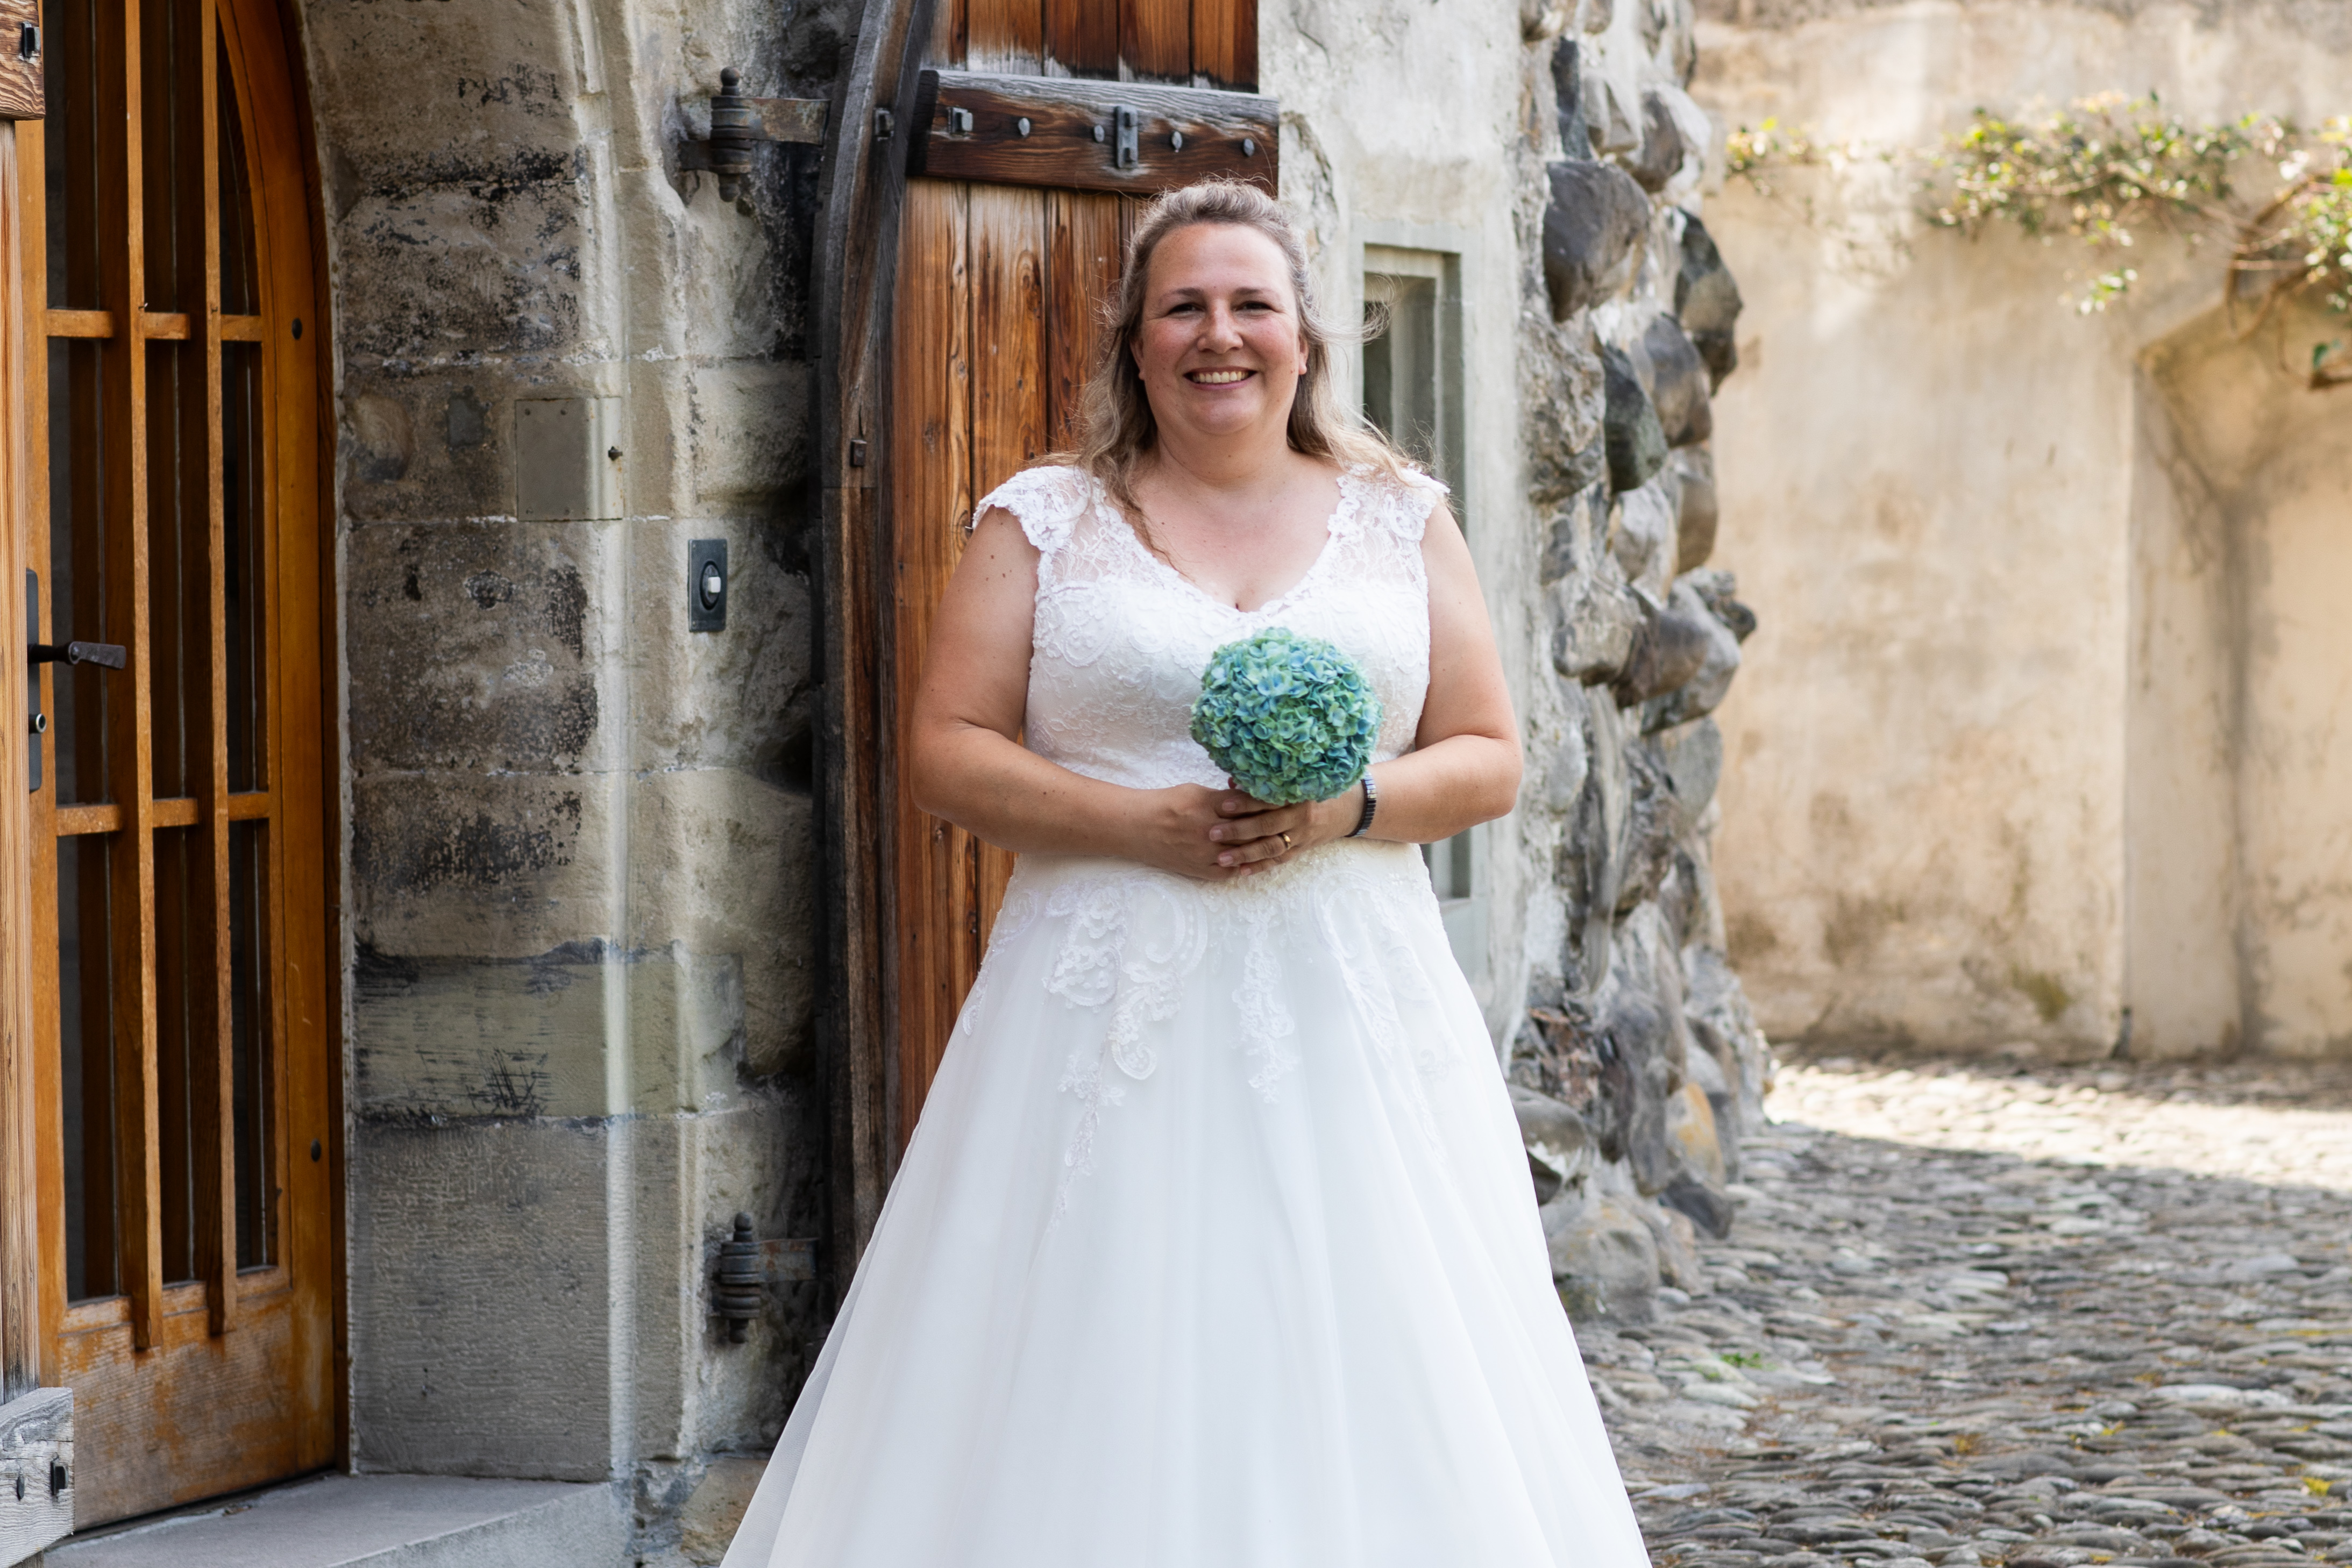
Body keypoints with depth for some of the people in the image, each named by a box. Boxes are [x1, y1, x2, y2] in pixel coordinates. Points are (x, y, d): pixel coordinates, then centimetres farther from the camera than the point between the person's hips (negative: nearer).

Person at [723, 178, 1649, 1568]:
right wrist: (1142, 822, -12)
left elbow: (1489, 762, 9)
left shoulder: (1401, 521, 12)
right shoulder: (1046, 523, 8)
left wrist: (1350, 810, -10)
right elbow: (949, 752, 1)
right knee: (1098, 1384, -7)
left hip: (1348, 1018, 1)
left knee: (1360, 1383, -3)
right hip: (1114, 1016, -1)